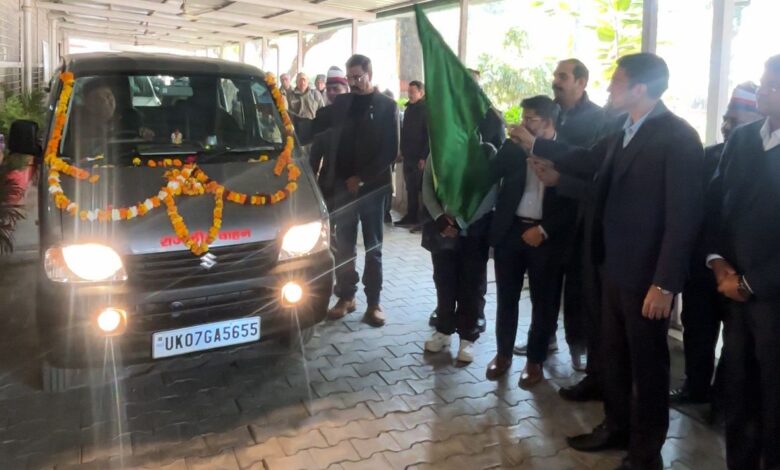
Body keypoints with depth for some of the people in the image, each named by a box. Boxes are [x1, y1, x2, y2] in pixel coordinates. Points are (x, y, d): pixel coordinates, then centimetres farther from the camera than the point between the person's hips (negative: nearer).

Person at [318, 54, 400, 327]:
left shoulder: (386, 106, 0)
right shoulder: (341, 103, 10)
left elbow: (391, 151, -6)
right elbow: (331, 143, 9)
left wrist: (362, 178, -11)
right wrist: (326, 180, -2)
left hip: (372, 187, -3)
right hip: (342, 185, 3)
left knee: (372, 247, 4)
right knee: (344, 246, 7)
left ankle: (373, 302, 11)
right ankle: (346, 297, 18)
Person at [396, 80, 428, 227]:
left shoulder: (426, 109, -8)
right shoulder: (409, 108, 15)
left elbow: (429, 135, -13)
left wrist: (424, 157, -18)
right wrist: (403, 150, 11)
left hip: (419, 158, -7)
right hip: (408, 155, 7)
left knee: (421, 188, -2)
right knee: (411, 188, 10)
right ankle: (411, 216, 17)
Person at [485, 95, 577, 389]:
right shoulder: (512, 147, 6)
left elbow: (572, 203, -7)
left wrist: (543, 230, -13)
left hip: (546, 237, -2)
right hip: (510, 231, 3)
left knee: (543, 302, 8)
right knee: (507, 298, 12)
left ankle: (535, 360, 23)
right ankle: (503, 353, 28)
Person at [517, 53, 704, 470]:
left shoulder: (677, 137, -17)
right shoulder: (625, 132, 8)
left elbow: (684, 215, -20)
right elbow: (589, 161, 25)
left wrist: (665, 283, -22)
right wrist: (535, 145, 29)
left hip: (646, 274, -8)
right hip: (615, 266, 8)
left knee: (647, 364, 9)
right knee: (613, 355, 20)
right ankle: (615, 427, 40)